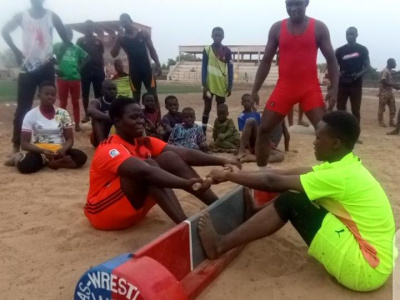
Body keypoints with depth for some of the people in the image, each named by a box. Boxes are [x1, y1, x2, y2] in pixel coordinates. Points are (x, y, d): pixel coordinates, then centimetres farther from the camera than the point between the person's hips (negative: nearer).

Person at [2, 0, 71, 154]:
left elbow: (65, 39, 7)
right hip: (27, 67, 0)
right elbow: (5, 31, 14)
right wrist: (16, 51, 2)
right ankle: (16, 144, 4)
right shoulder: (21, 16, 3)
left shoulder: (52, 16, 2)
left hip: (46, 67, 0)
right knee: (23, 107, -1)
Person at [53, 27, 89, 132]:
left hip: (75, 78, 2)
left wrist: (80, 67, 6)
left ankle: (77, 124, 14)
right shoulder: (58, 46, 1)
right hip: (62, 79, -1)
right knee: (63, 103, 6)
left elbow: (87, 57, 16)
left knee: (75, 102, 7)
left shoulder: (76, 48, 6)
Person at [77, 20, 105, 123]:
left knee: (99, 93, 2)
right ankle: (86, 114, 11)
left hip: (97, 70, 1)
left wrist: (102, 70, 6)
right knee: (85, 94, 3)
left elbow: (101, 57, 11)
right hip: (85, 71, -1)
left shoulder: (98, 41, 11)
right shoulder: (80, 41, 6)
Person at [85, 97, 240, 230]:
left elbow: (184, 154, -11)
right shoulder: (110, 150, -23)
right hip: (106, 211, -7)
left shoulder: (145, 143, 0)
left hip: (134, 206, 7)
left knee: (169, 158, -12)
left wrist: (221, 161, -23)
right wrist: (188, 184, -53)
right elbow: (145, 171, -42)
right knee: (148, 165, -30)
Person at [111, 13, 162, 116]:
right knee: (136, 97, 5)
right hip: (134, 70, 1)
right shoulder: (121, 38, 3)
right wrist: (118, 40, -15)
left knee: (153, 95, -3)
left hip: (147, 68, -1)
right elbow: (114, 54, -4)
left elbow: (152, 50, 4)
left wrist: (158, 65, -5)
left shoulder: (143, 34, 2)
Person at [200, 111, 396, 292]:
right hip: (371, 258, 9)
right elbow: (288, 173, 7)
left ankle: (220, 245, -8)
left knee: (290, 201, -15)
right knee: (301, 197, 6)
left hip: (366, 268, -9)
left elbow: (273, 182, -18)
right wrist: (241, 174, 4)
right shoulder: (346, 166, 5)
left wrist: (228, 176, -7)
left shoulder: (340, 176, -22)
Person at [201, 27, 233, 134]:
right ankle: (203, 132, 7)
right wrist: (204, 84, -8)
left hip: (222, 84, 1)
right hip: (209, 83, -1)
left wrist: (230, 85, -3)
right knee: (207, 107, 3)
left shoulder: (227, 51, 2)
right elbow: (204, 67, -1)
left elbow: (230, 69, 2)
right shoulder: (207, 50, -1)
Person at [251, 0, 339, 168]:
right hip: (284, 88, 2)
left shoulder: (318, 28, 1)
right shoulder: (277, 28, 5)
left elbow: (331, 60, 3)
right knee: (264, 129, 0)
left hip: (310, 88, -1)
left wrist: (334, 88, -9)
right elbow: (266, 60, 8)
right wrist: (255, 89, 3)